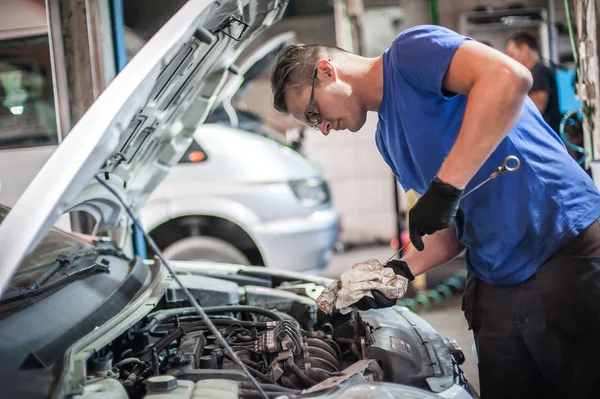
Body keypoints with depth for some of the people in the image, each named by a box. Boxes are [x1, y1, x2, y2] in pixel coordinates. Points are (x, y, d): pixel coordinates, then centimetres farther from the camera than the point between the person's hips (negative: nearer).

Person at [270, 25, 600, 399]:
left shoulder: (410, 52, -7)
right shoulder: (388, 138, 19)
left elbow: (510, 78, -26)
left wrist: (445, 186, -27)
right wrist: (402, 270, 3)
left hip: (567, 256, -8)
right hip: (498, 288, 9)